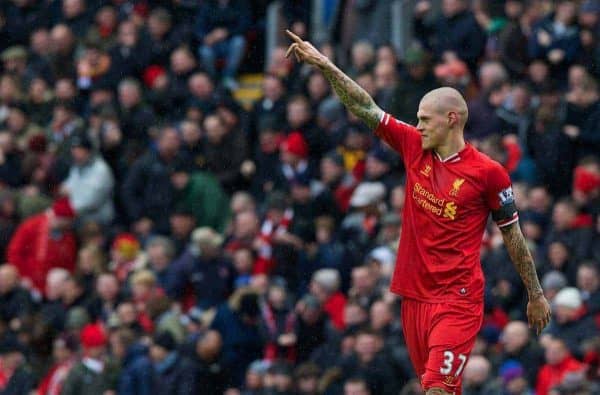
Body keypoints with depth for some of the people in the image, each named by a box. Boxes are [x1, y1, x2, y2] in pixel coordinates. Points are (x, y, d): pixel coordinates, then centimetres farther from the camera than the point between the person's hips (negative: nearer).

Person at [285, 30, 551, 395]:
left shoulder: (488, 173, -6)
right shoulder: (415, 147, 7)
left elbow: (513, 235, 2)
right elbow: (365, 108, 5)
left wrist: (536, 295, 8)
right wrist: (325, 65, -3)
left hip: (458, 301, -6)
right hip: (415, 296, 6)